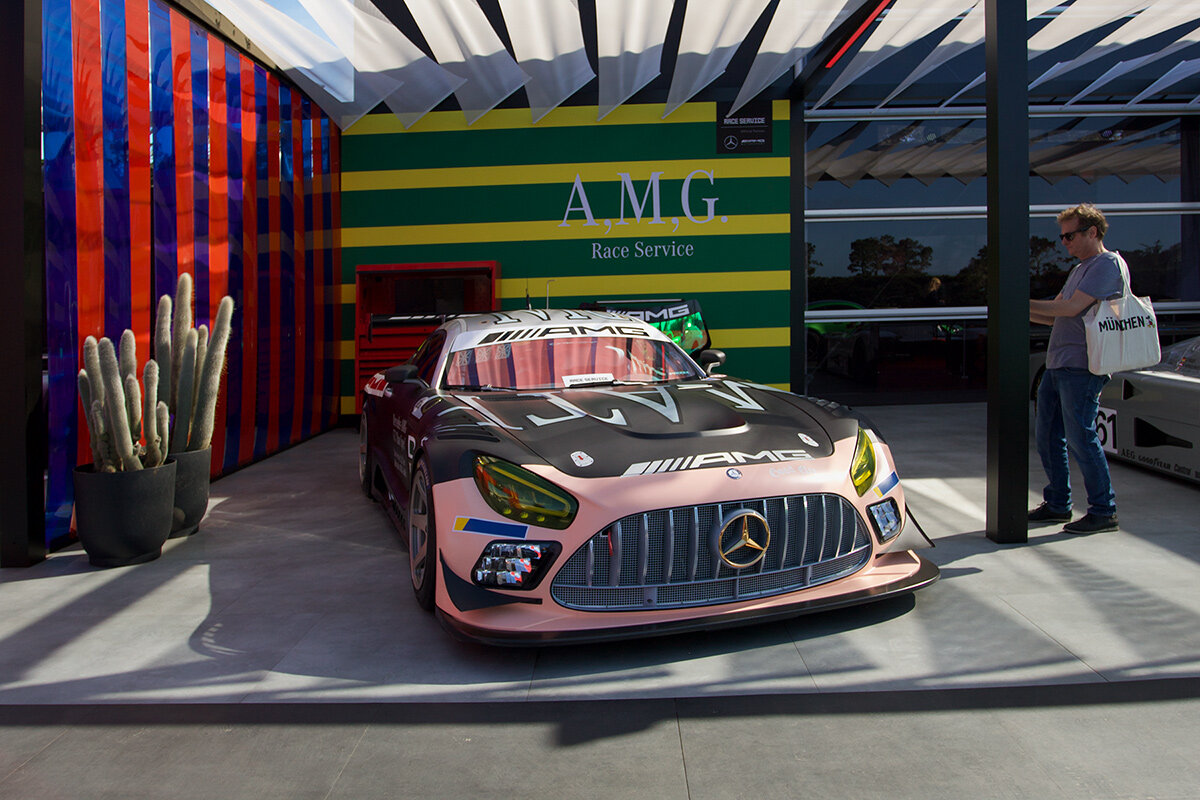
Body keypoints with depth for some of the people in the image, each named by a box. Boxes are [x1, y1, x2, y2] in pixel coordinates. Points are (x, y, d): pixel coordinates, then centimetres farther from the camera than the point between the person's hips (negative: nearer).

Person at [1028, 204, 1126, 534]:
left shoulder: (1107, 263, -8)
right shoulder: (1081, 269, 22)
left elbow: (1072, 308, -16)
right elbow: (1058, 317, 22)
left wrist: (1026, 305, -10)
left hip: (1082, 367, -10)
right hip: (1057, 366, 10)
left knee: (1079, 437, -7)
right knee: (1046, 433, 11)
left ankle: (1104, 511, 4)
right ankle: (1057, 504, 21)